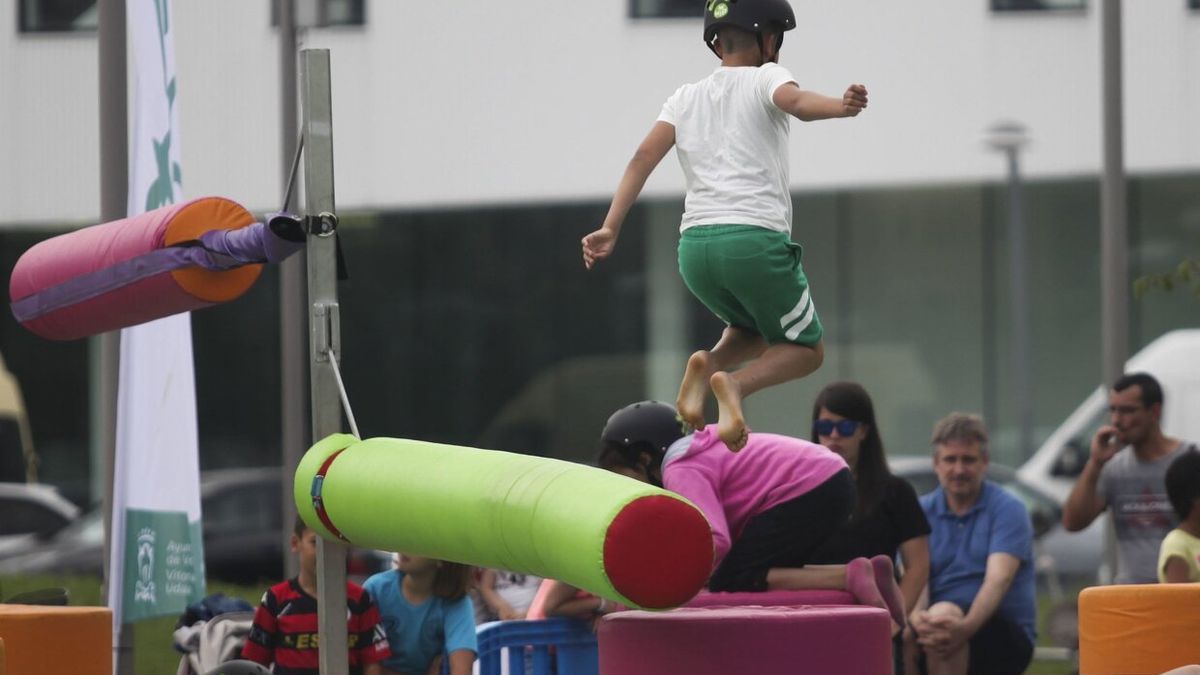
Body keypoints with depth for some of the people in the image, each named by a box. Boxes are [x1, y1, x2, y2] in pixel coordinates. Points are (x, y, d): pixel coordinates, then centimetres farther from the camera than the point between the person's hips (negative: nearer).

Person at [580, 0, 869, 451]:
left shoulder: (686, 98, 21)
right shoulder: (764, 77, 8)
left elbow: (645, 155, 7)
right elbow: (796, 102, -17)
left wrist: (610, 229, 1)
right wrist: (841, 107, -37)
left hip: (694, 245, 5)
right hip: (755, 239, -5)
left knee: (755, 329, 29)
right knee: (805, 348, 11)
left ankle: (708, 365, -4)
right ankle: (736, 385, -19)